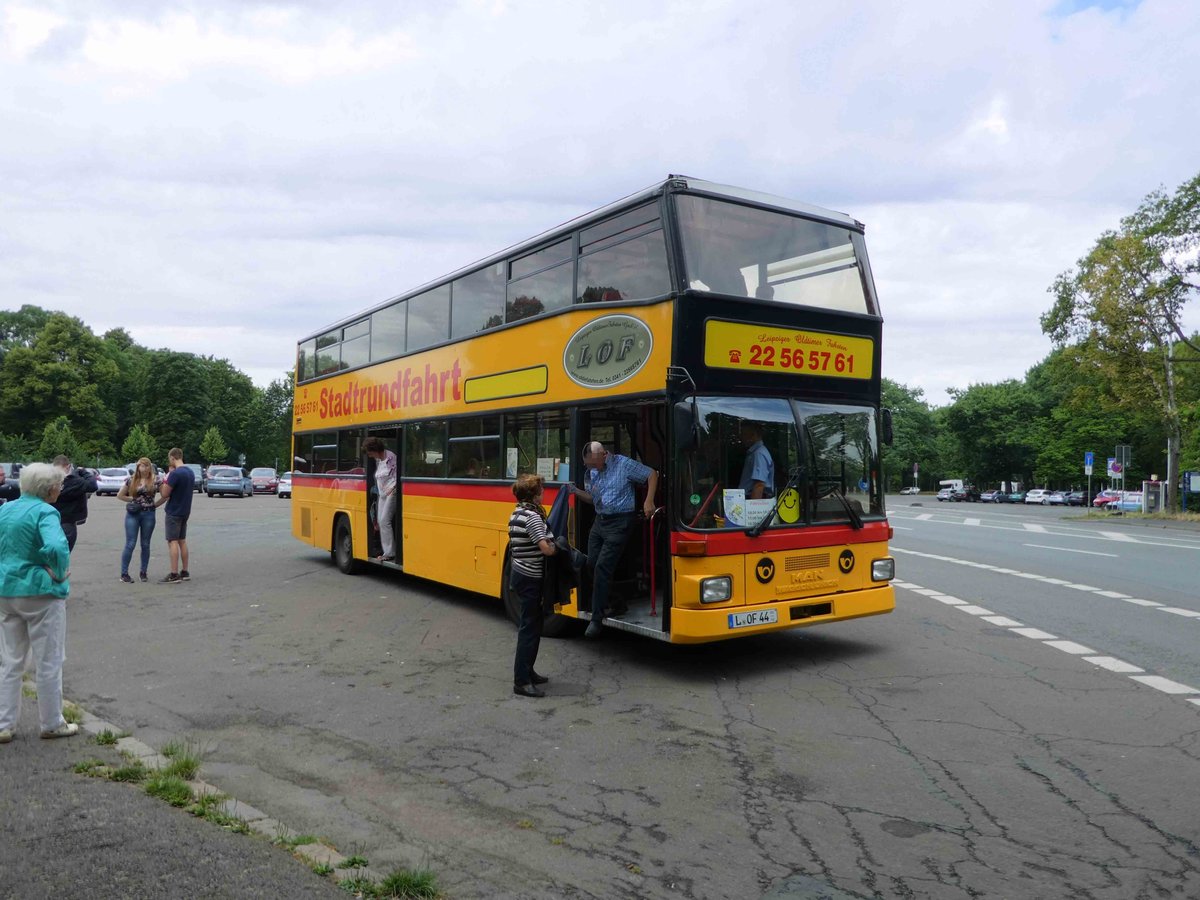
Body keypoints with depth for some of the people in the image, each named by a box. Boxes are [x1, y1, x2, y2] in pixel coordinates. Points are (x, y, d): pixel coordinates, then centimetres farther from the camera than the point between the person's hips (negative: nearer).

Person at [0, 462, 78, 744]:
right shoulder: (45, 512, -17)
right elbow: (57, 547, -32)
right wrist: (60, 573, -17)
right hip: (40, 593, -7)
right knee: (49, 663, 7)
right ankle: (52, 724, 17)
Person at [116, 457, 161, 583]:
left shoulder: (155, 480, 0)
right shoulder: (131, 480, 3)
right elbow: (119, 495, 10)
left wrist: (154, 504, -6)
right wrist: (133, 499, 1)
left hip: (148, 514, 0)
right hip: (133, 514, 0)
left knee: (145, 544, 8)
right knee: (130, 544, -3)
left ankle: (143, 572, 19)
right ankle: (124, 573, 3)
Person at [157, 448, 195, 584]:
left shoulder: (175, 474, -19)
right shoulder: (191, 472, 8)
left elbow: (165, 494, -15)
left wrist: (162, 483, 0)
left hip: (174, 513, -8)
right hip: (185, 511, 8)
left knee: (173, 542, -5)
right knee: (182, 541, 13)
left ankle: (174, 575, -6)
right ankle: (184, 573, 16)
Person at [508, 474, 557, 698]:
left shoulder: (517, 513, 10)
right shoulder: (532, 517, -19)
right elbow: (546, 549, -26)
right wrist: (559, 548, -6)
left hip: (520, 574, 10)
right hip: (530, 579, -10)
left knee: (531, 625, 18)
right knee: (530, 628, -6)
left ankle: (527, 672, 27)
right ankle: (522, 681, -3)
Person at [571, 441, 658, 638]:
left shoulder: (624, 464, -11)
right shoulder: (591, 472, 7)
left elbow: (652, 474, -4)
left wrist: (649, 502, -12)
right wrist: (576, 492, -2)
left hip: (619, 522, -7)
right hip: (599, 520, 7)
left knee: (602, 567, -12)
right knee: (592, 564, 3)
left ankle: (597, 619, -5)